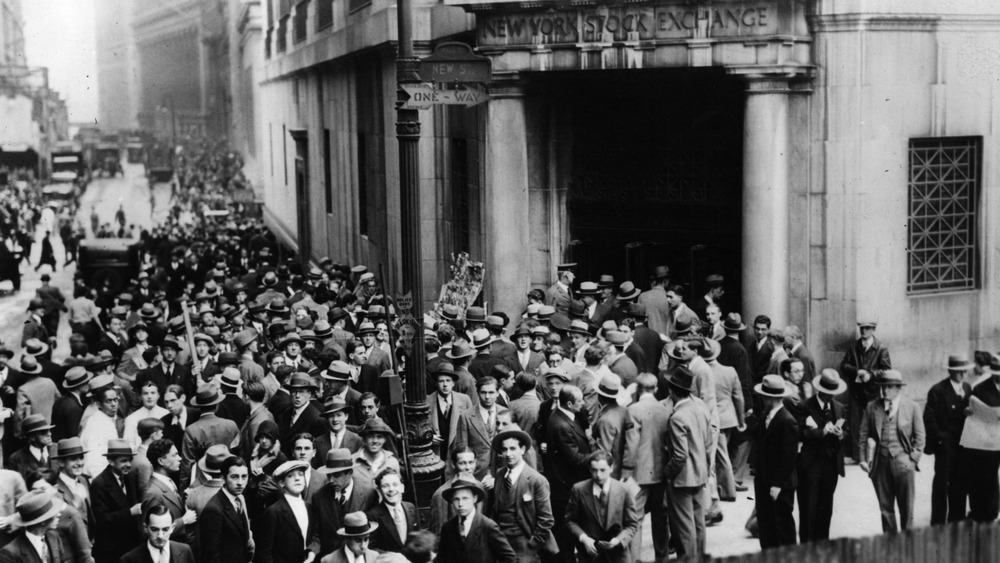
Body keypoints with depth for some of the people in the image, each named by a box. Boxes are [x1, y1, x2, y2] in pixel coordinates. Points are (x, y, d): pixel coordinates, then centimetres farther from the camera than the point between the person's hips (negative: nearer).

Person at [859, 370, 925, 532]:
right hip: (880, 461, 2)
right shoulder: (872, 407, 6)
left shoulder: (912, 407, 3)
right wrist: (864, 458, 1)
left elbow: (920, 436, 5)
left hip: (902, 460, -2)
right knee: (885, 506, 8)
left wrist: (914, 458, -3)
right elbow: (864, 434, 8)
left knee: (906, 506, 0)